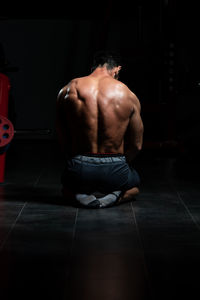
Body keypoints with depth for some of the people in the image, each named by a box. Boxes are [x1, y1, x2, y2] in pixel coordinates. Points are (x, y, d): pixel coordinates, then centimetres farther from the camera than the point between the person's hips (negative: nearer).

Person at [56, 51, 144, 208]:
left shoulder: (66, 92, -2)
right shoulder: (128, 95, -5)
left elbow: (63, 141, 4)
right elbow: (136, 145, 2)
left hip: (79, 171, 1)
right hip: (114, 172, -1)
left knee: (67, 187, 39)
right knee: (134, 186, 36)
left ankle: (80, 195, 1)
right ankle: (114, 197, 1)